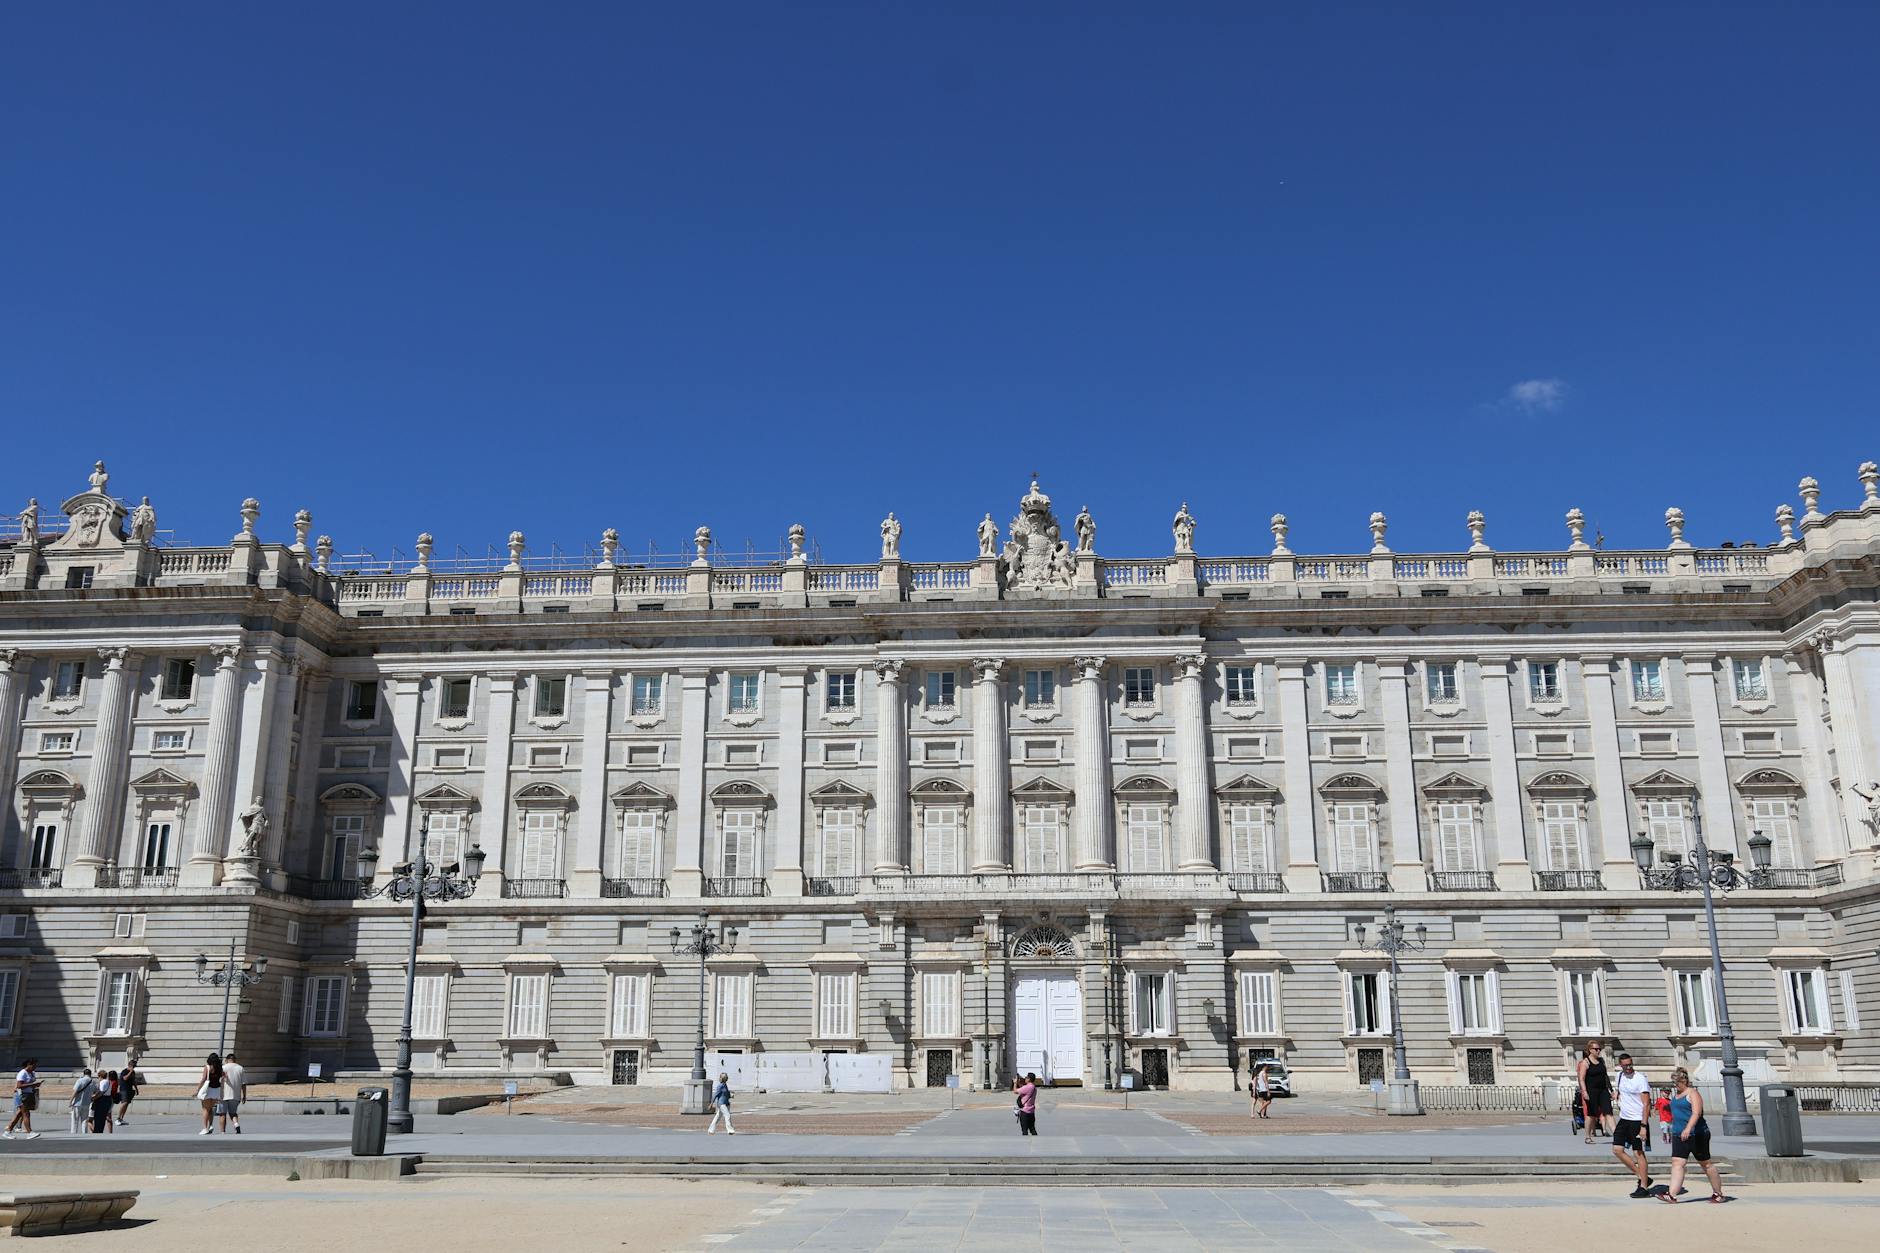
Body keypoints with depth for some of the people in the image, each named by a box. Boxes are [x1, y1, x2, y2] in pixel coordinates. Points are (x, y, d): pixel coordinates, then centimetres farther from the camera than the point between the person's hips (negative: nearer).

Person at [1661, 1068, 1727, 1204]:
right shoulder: (1675, 1094, 15)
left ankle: (1718, 1194, 23)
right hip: (1679, 1135, 7)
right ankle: (1672, 1195, -13)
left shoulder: (1693, 1094, -11)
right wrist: (1675, 1131, 27)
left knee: (1706, 1164, 7)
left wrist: (1688, 1129, -37)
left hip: (1696, 1134, -7)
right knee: (1677, 1163, -5)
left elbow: (1696, 1113, -25)